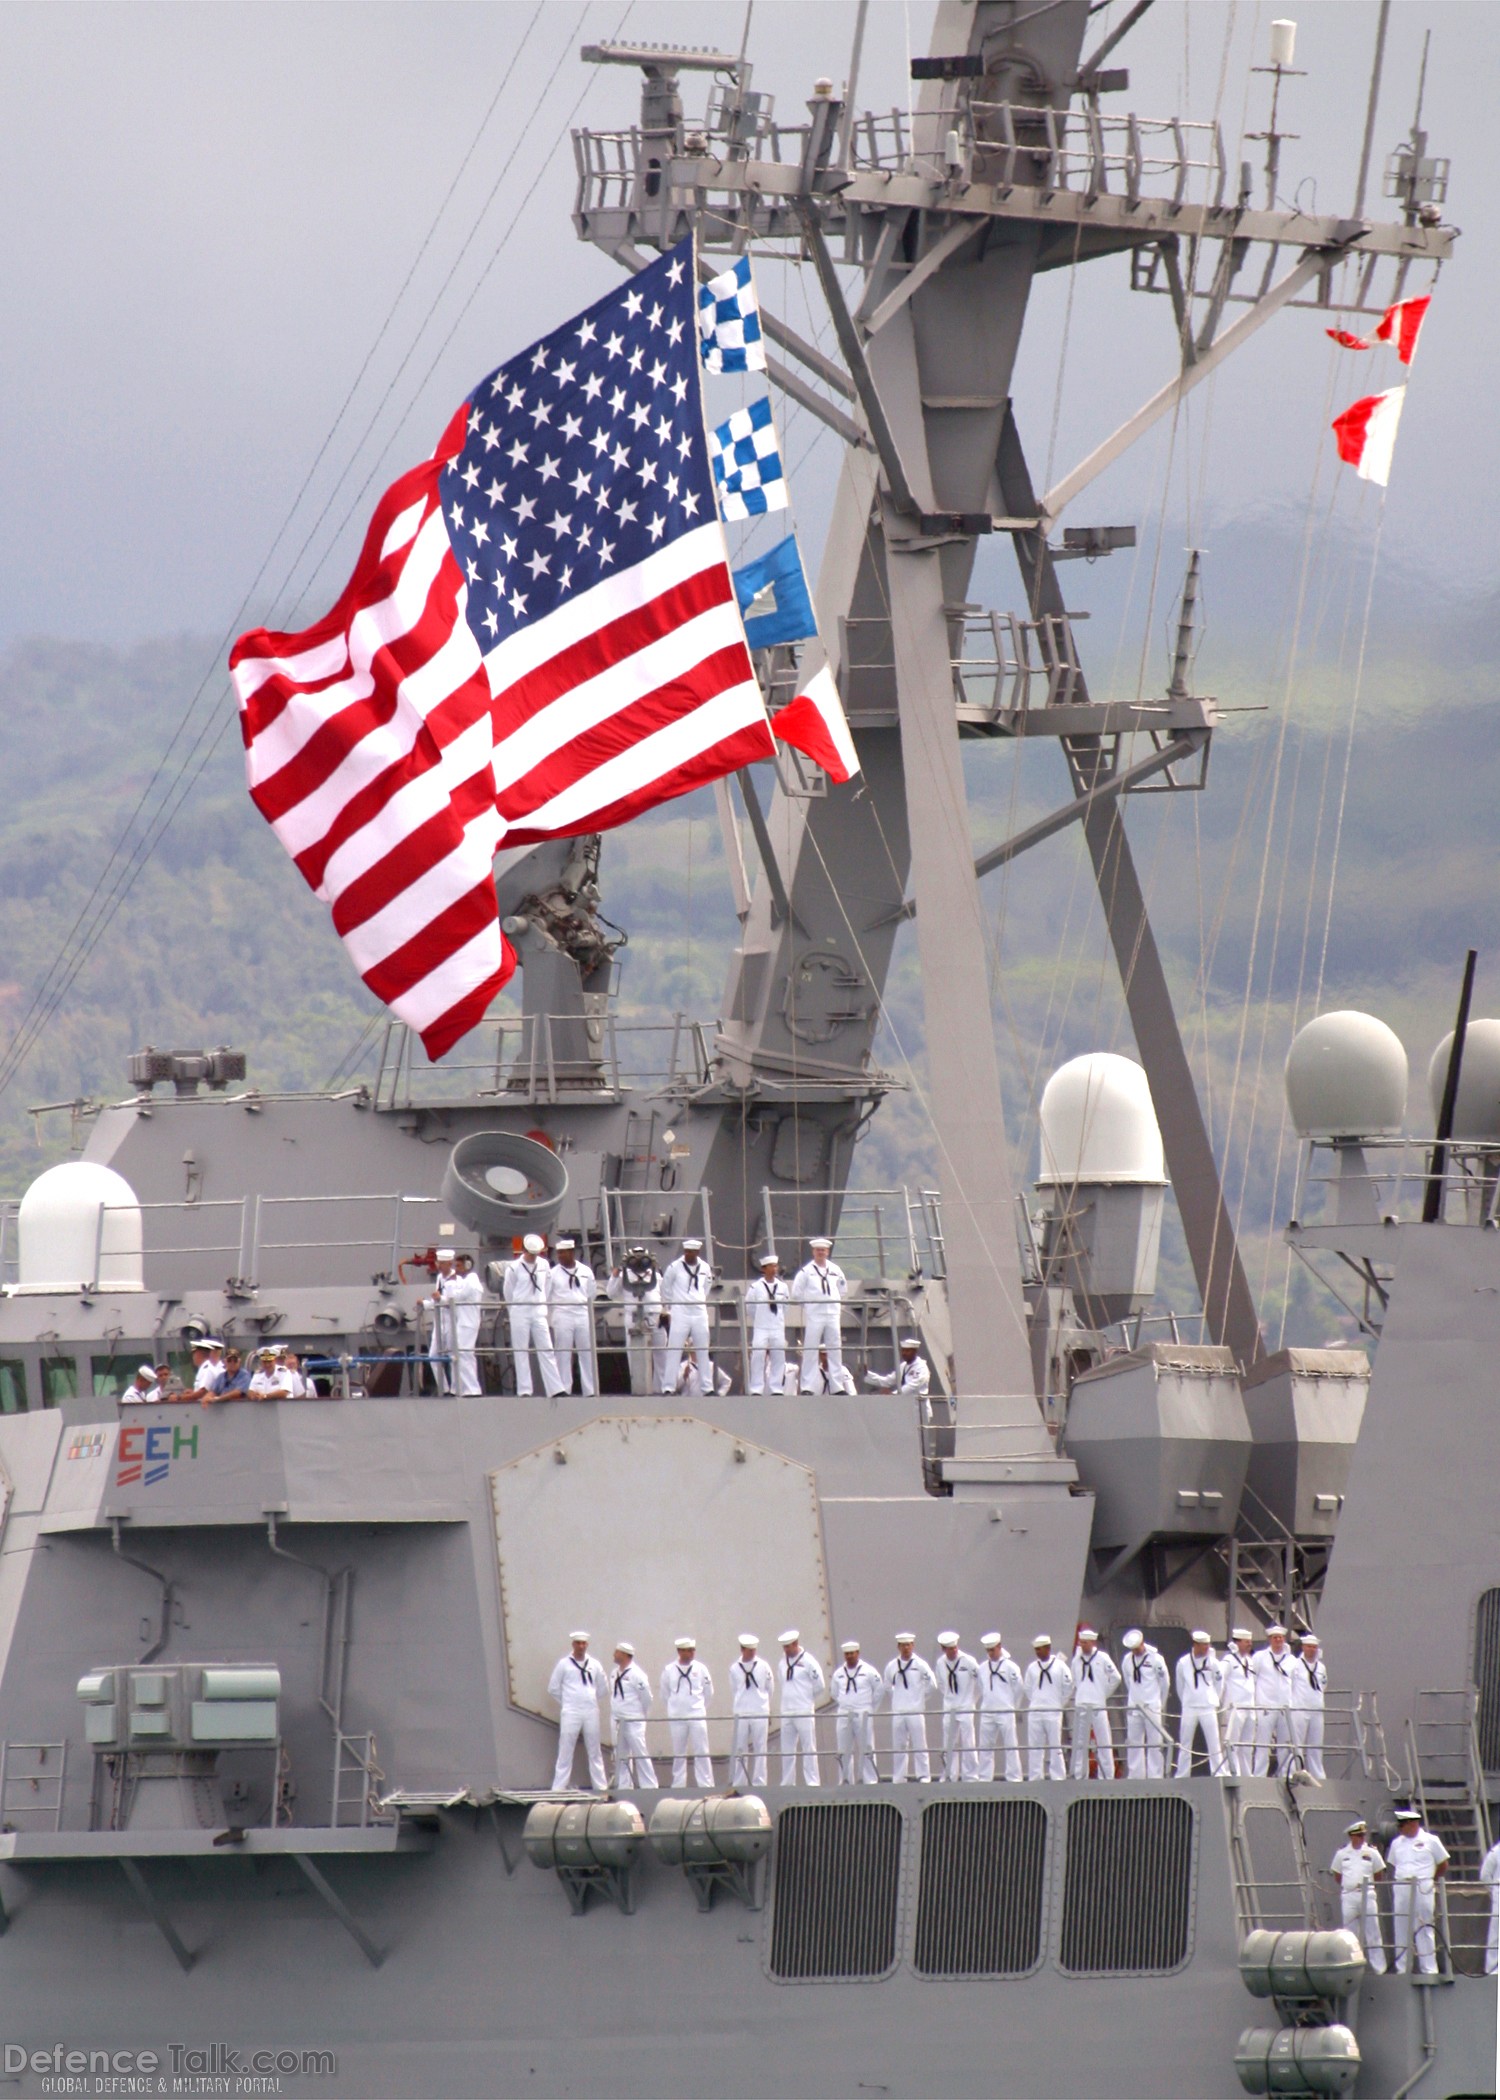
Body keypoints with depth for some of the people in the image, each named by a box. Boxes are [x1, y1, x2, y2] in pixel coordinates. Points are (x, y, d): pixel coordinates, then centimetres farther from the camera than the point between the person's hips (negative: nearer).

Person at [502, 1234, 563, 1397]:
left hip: (539, 1312, 3)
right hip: (520, 1313, -3)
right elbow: (508, 1292, 4)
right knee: (521, 1352, -1)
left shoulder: (544, 1266, 5)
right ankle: (524, 1391, 1)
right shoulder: (513, 1268, -5)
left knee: (546, 1350, -1)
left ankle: (555, 1390, -4)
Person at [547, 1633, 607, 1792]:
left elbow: (601, 1687, 19)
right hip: (571, 1713, -3)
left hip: (591, 1712, 3)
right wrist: (565, 1702, 6)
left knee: (594, 1751, 8)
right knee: (565, 1751, -4)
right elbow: (553, 1688, 5)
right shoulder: (564, 1664, 1)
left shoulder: (594, 1665, 8)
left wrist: (591, 1700, 13)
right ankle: (559, 1788, -3)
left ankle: (601, 1786, 13)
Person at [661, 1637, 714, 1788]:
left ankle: (706, 1785, 0)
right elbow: (665, 1694, 11)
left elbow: (708, 1692, 11)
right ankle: (678, 1786, 13)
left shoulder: (700, 1669, 1)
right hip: (677, 1718, 1)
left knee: (701, 1752, -3)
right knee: (678, 1753, 6)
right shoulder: (669, 1670, 1)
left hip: (697, 1716, -1)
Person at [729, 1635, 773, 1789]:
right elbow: (734, 1689, 13)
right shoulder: (734, 1669, 4)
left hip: (760, 1713, -1)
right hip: (741, 1714, 1)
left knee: (759, 1748, 0)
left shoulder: (763, 1667, 3)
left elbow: (769, 1689, 10)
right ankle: (738, 1783, 5)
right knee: (740, 1749, 1)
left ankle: (759, 1783, 4)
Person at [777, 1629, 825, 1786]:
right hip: (786, 1713, 6)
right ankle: (787, 1783, 10)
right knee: (787, 1749, 6)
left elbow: (820, 1686, -4)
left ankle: (812, 1782, -5)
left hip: (804, 1712, -6)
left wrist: (809, 1701, 5)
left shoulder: (808, 1661, -7)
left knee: (808, 1748, -5)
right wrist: (787, 1700, 12)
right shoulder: (783, 1663, 12)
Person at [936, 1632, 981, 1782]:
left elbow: (980, 1681, -1)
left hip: (965, 1707, -4)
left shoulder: (968, 1661, -11)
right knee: (949, 1744, 7)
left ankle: (970, 1775, -5)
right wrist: (949, 1698, 13)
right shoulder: (940, 1663, 2)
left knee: (967, 1742, -9)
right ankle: (949, 1776, 14)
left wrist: (972, 1699, 5)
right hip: (949, 1708, 4)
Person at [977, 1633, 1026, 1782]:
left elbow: (1019, 1688, 2)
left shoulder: (1010, 1667, -3)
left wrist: (1013, 1707, 7)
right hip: (987, 1713, 4)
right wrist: (983, 1705, 12)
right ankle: (984, 1777, 9)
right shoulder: (982, 1668, 10)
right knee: (985, 1746, 4)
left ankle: (1013, 1776, -1)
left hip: (1005, 1713, -4)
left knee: (1010, 1745, -3)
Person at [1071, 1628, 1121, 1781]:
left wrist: (1105, 1694, 4)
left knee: (1103, 1741, -4)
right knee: (1079, 1742, 4)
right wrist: (1077, 1696, 10)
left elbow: (1116, 1678, 2)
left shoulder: (1102, 1658, -2)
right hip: (1080, 1706, 4)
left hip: (1098, 1706, -4)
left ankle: (1107, 1775, -1)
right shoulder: (1077, 1660, 10)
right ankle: (1079, 1776, 8)